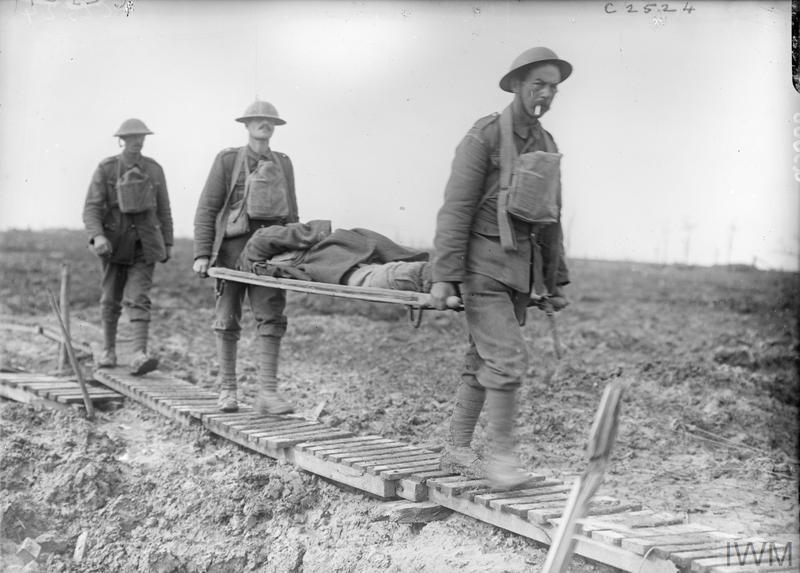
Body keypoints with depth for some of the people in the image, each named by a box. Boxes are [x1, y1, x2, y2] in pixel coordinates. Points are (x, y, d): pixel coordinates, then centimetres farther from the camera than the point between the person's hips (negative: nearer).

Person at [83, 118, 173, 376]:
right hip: (115, 242, 0)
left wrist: (168, 243, 10)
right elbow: (92, 207, -10)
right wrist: (97, 236, -27)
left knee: (138, 298, -14)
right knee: (111, 299, 10)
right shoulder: (106, 169, -4)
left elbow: (163, 209, 10)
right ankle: (108, 351, 28)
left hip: (144, 243, 0)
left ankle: (139, 356, -23)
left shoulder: (154, 169, 2)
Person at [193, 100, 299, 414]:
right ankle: (227, 389, 14)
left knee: (271, 318, -8)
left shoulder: (283, 164, 14)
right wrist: (202, 253, -10)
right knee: (227, 319, 4)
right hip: (233, 246, -2)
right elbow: (206, 209, -1)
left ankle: (267, 391, -9)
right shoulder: (228, 160, 3)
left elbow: (291, 213, 19)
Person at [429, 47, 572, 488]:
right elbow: (456, 209, -15)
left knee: (483, 361, 10)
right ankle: (502, 455, -3)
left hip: (519, 267, 7)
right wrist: (444, 277, -20)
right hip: (482, 265, -7)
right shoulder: (484, 137, -11)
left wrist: (555, 282, 16)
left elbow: (549, 219, 17)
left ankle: (456, 451, 18)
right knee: (508, 358, -14)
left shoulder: (546, 146, 12)